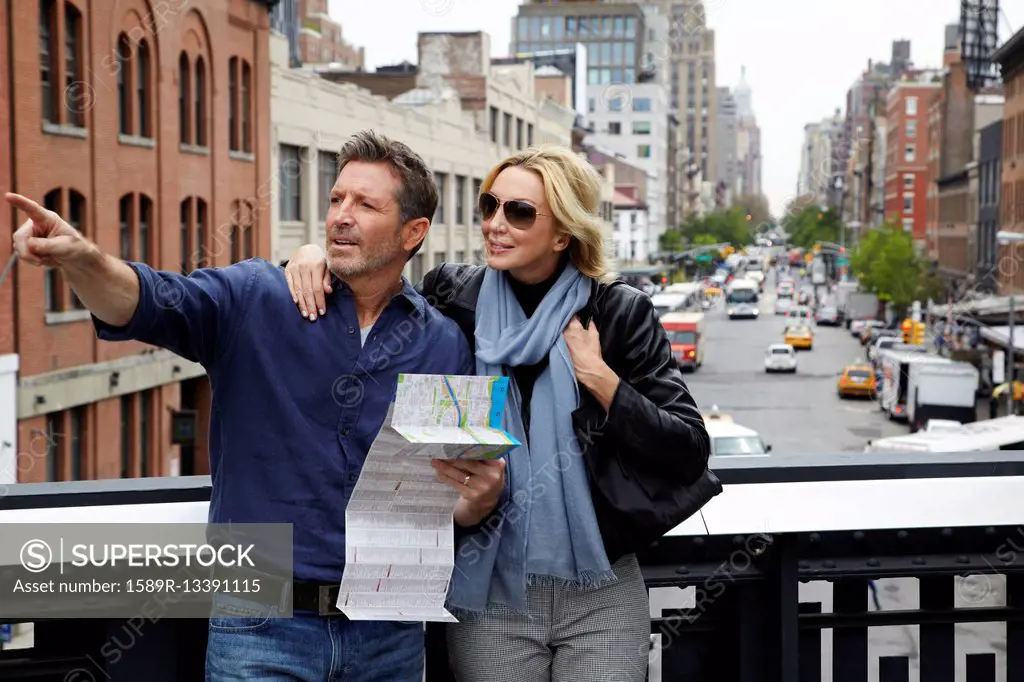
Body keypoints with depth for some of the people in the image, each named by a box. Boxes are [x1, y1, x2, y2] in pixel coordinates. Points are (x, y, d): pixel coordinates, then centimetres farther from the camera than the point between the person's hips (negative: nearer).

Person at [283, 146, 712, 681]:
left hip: (600, 597, -1)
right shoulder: (452, 297, 0)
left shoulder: (620, 313, -3)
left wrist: (601, 379, -14)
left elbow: (690, 456, -6)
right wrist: (313, 256, -6)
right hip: (490, 596, 1)